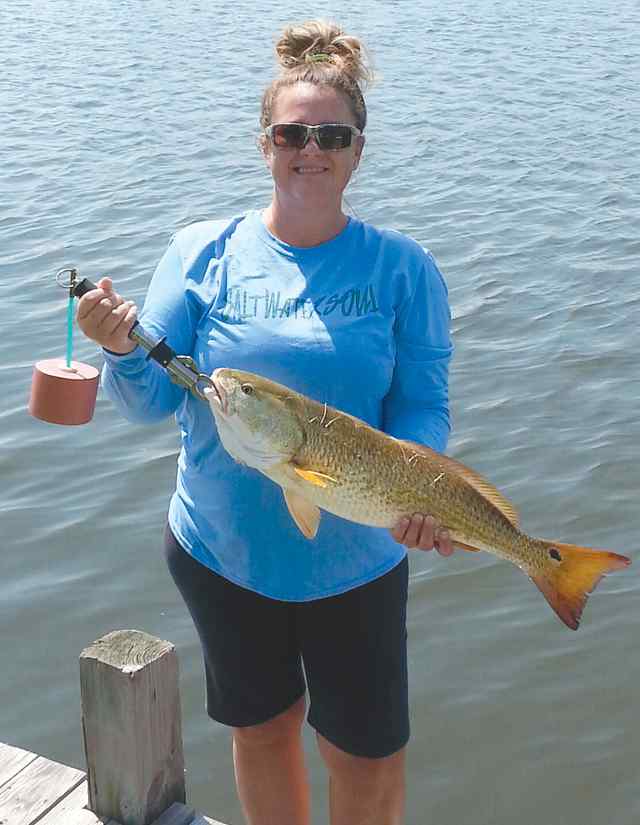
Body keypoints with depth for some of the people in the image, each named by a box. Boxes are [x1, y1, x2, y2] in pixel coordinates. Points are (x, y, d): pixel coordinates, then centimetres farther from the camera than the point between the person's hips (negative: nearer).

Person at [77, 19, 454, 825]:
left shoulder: (401, 267, -7)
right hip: (222, 548, 1)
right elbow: (151, 398, -7)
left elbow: (422, 403, -8)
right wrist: (121, 349, -29)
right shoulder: (203, 252, -5)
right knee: (262, 730, 21)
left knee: (368, 755, 12)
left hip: (354, 556, -1)